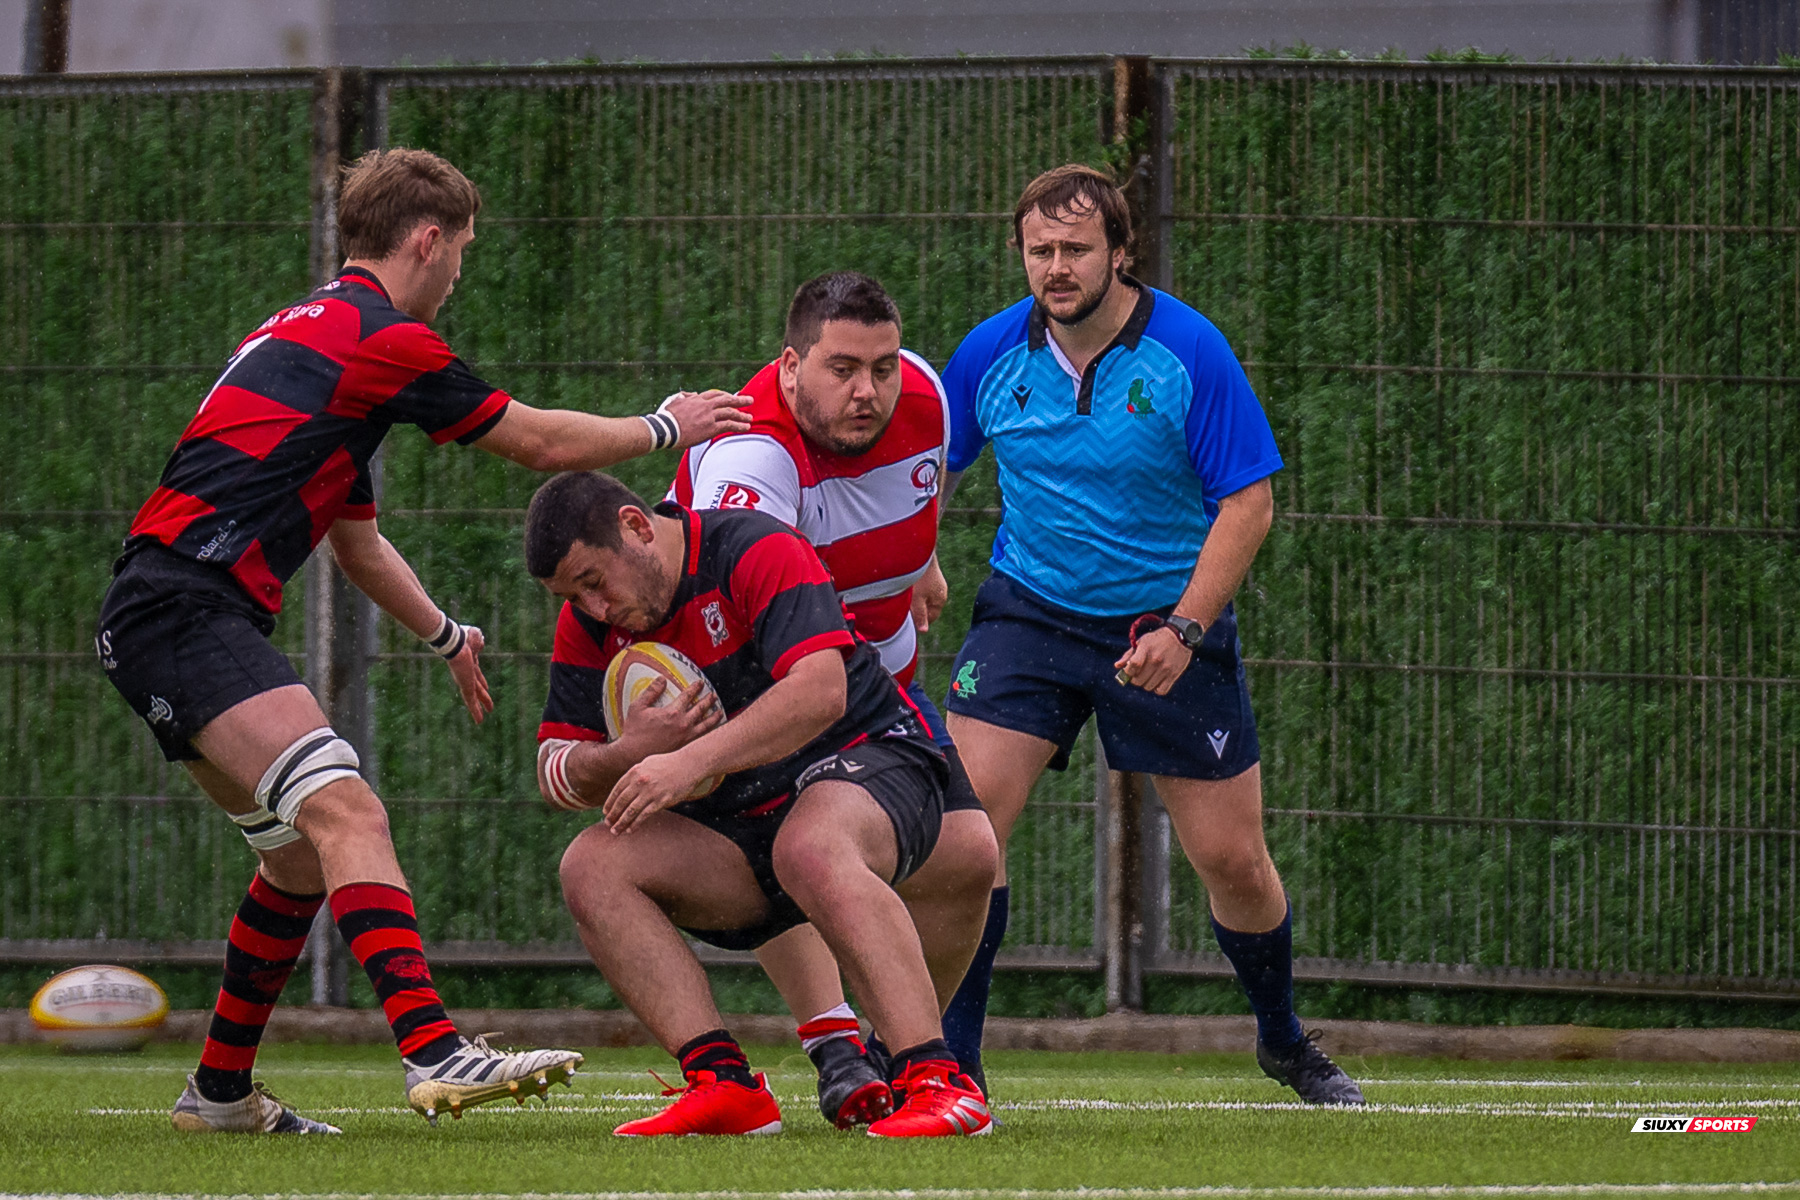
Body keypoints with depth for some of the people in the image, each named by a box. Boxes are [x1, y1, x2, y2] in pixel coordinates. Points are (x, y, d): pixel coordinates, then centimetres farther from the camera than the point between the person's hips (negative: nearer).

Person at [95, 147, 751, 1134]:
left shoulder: (314, 332, 25)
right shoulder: (384, 339, -7)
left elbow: (356, 539, 37)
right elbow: (541, 443, 3)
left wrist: (447, 638, 47)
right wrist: (669, 425, 18)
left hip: (157, 619, 10)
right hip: (186, 605, -10)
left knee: (303, 858, 19)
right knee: (345, 812, -23)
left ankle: (220, 1092, 28)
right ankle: (432, 1050, -37)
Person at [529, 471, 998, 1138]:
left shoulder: (755, 550, -17)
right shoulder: (589, 623, 3)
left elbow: (820, 690, -30)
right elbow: (557, 774, 3)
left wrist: (691, 761, -38)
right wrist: (631, 754, -20)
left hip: (865, 759, -7)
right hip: (735, 826, 7)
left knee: (810, 849, -40)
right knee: (592, 868, -16)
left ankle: (939, 1082, -43)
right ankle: (724, 1084, -24)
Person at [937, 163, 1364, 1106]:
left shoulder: (1188, 352, -14)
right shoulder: (991, 354, -5)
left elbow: (1248, 501, -12)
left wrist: (1184, 627, -21)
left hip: (1168, 621, -2)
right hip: (1029, 607, 2)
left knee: (1231, 858, 3)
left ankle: (1284, 1043, 30)